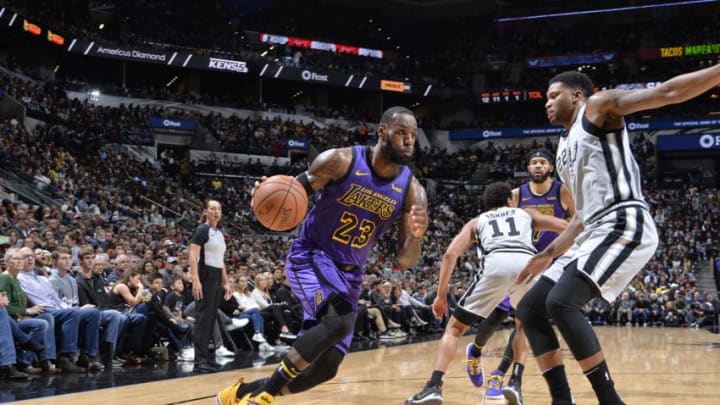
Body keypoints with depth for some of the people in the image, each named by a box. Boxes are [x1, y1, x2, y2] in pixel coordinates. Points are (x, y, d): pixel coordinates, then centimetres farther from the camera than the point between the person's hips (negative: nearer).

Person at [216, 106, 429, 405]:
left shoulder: (412, 191, -6)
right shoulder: (341, 160, -15)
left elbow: (404, 261, -4)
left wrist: (417, 235, -27)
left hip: (348, 274, 5)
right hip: (310, 256, -5)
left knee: (325, 367, 1)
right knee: (338, 321, -33)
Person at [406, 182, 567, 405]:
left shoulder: (476, 222, 32)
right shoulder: (527, 214, 36)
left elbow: (450, 254, 18)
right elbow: (565, 227, 24)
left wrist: (441, 295, 22)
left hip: (495, 265, -1)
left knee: (455, 327, 12)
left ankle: (434, 387, -4)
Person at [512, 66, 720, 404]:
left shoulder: (599, 107, 4)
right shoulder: (565, 148, 27)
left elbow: (667, 93, -9)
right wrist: (549, 254, 28)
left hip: (625, 225, -10)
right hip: (595, 234, 10)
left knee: (560, 302, -26)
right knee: (530, 309, 6)